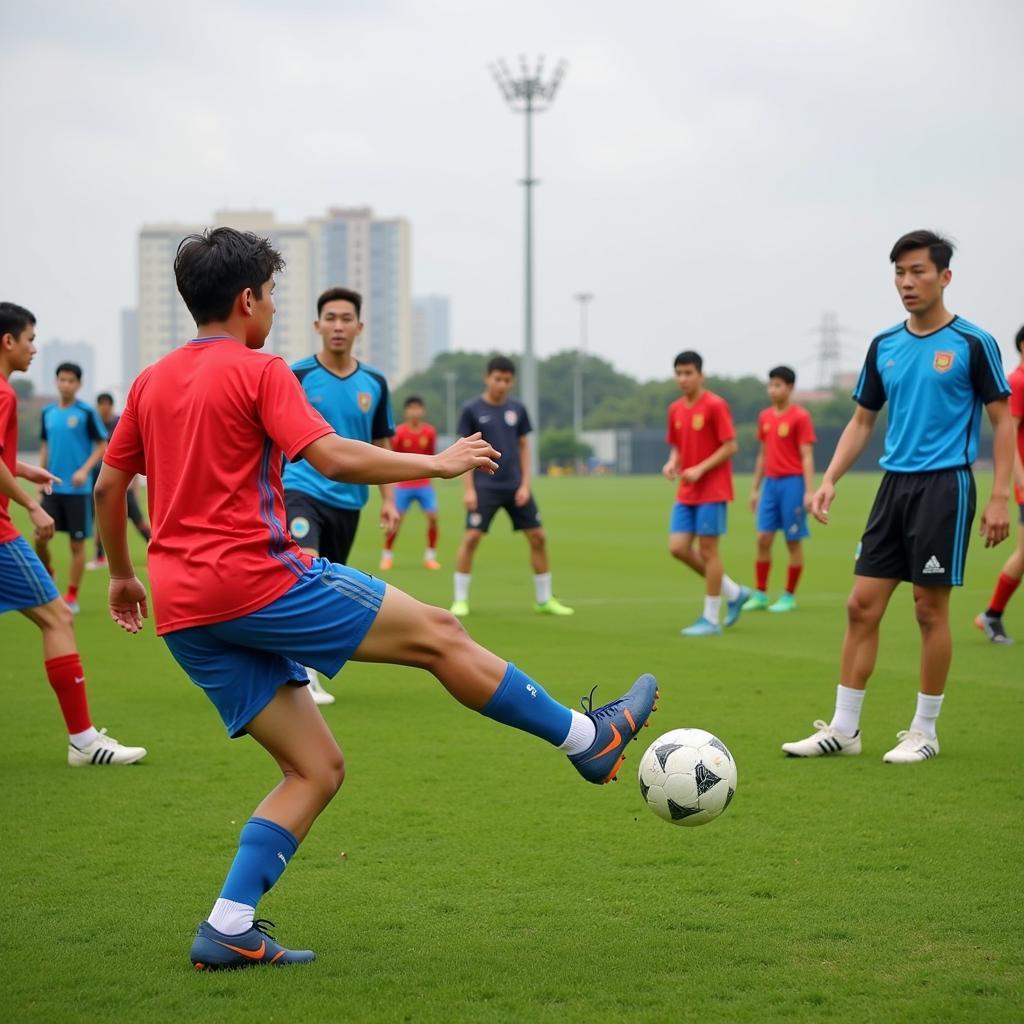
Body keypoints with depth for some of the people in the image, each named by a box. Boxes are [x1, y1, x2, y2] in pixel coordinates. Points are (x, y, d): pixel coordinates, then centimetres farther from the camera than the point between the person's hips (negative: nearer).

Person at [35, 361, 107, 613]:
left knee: (77, 543, 1)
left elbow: (102, 446, -5)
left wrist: (85, 470, -17)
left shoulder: (86, 413, -6)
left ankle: (72, 597, 9)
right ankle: (46, 575, 23)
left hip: (77, 488, -4)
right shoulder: (48, 413, 8)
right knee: (40, 537, -5)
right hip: (53, 487, 4)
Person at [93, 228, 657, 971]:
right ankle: (589, 739, 12)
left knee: (317, 769, 11)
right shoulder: (259, 372, -6)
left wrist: (122, 576, 34)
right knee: (438, 635, 3)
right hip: (256, 577, -8)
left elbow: (108, 486, 21)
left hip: (182, 612, 8)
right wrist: (439, 463, -4)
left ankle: (229, 930, 2)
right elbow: (335, 458, -16)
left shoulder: (151, 382, 16)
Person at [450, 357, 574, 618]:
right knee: (471, 537, -13)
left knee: (538, 537, 2)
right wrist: (468, 489, -9)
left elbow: (524, 447, 11)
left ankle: (544, 599, 13)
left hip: (515, 487, 4)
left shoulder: (517, 409, 7)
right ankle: (460, 600, -2)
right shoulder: (472, 410, -3)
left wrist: (525, 484, 1)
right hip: (485, 487, -4)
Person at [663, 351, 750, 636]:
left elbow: (730, 447, -13)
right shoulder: (675, 409, 10)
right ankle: (734, 592, 16)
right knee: (678, 547, 1)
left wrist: (699, 469, -20)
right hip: (686, 493, 7)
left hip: (712, 492, -7)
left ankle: (711, 618, 6)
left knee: (707, 550, -4)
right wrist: (672, 463, -3)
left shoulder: (715, 405, -12)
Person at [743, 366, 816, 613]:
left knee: (793, 541, 1)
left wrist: (809, 491, -14)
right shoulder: (765, 417, 12)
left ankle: (789, 597, 8)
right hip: (771, 482, 6)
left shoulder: (800, 417, -7)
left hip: (792, 483, -6)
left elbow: (807, 457, -9)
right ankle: (760, 595, 7)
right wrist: (755, 488, 18)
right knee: (763, 538, 1)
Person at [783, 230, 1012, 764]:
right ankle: (843, 728, 9)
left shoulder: (973, 343, -5)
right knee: (862, 605, 2)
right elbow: (862, 421, 16)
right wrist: (829, 479, 3)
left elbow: (1002, 422, -3)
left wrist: (999, 498, -10)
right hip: (894, 484, 5)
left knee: (930, 609, -1)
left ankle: (924, 731, 11)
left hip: (946, 485, -5)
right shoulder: (884, 346, 10)